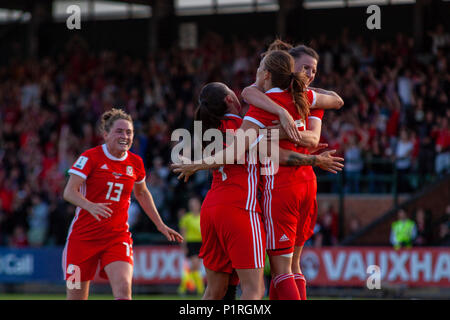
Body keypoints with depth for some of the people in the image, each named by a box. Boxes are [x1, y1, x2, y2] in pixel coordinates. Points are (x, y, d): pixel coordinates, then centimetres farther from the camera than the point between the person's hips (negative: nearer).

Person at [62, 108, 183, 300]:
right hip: (84, 235, -2)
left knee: (123, 290, -21)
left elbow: (142, 193, 24)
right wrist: (91, 206, -37)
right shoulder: (91, 157, -8)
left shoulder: (135, 163, 5)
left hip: (118, 237, 3)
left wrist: (160, 225, 22)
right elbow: (69, 192, -17)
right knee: (77, 296, 1)